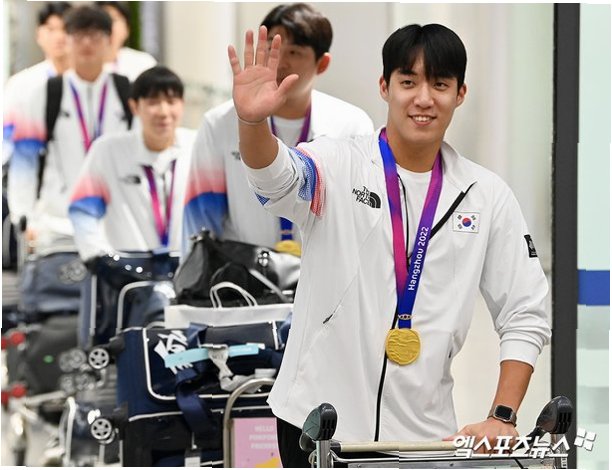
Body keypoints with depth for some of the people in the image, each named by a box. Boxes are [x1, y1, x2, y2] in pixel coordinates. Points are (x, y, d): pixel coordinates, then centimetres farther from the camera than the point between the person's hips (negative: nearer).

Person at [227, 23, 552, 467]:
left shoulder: (488, 196, 3)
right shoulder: (339, 166, -4)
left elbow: (525, 316, 4)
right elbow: (276, 177, -26)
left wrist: (502, 417, -7)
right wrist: (253, 120, -48)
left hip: (424, 430, 2)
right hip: (317, 422, -2)